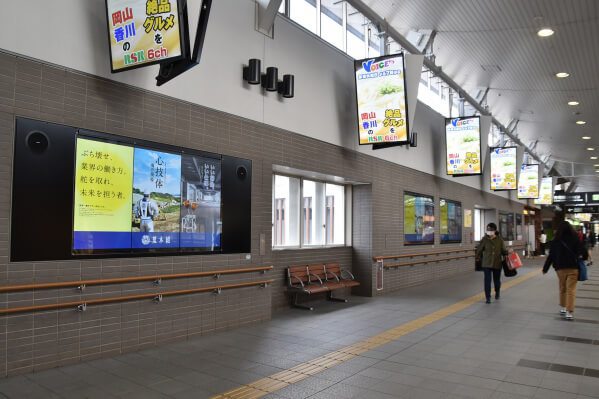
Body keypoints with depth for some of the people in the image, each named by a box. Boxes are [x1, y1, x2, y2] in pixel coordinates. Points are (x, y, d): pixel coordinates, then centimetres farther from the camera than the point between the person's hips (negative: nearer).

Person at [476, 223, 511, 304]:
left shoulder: (500, 240, 0)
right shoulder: (484, 239, -3)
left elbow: (503, 251, 0)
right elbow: (479, 250, 5)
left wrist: (508, 251, -20)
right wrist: (479, 259, 7)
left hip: (497, 263, 1)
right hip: (487, 264, -1)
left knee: (497, 280, 14)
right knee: (487, 280, -8)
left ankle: (497, 292, 42)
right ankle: (488, 297, -2)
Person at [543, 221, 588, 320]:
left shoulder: (555, 241, -2)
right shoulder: (575, 239, -6)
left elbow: (550, 256, 1)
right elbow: (583, 251, -8)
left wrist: (545, 269, 8)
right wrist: (583, 257, 16)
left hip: (560, 268, 2)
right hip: (573, 268, -1)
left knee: (562, 289, 18)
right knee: (571, 290, -1)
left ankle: (562, 308, 28)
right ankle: (569, 312, -6)